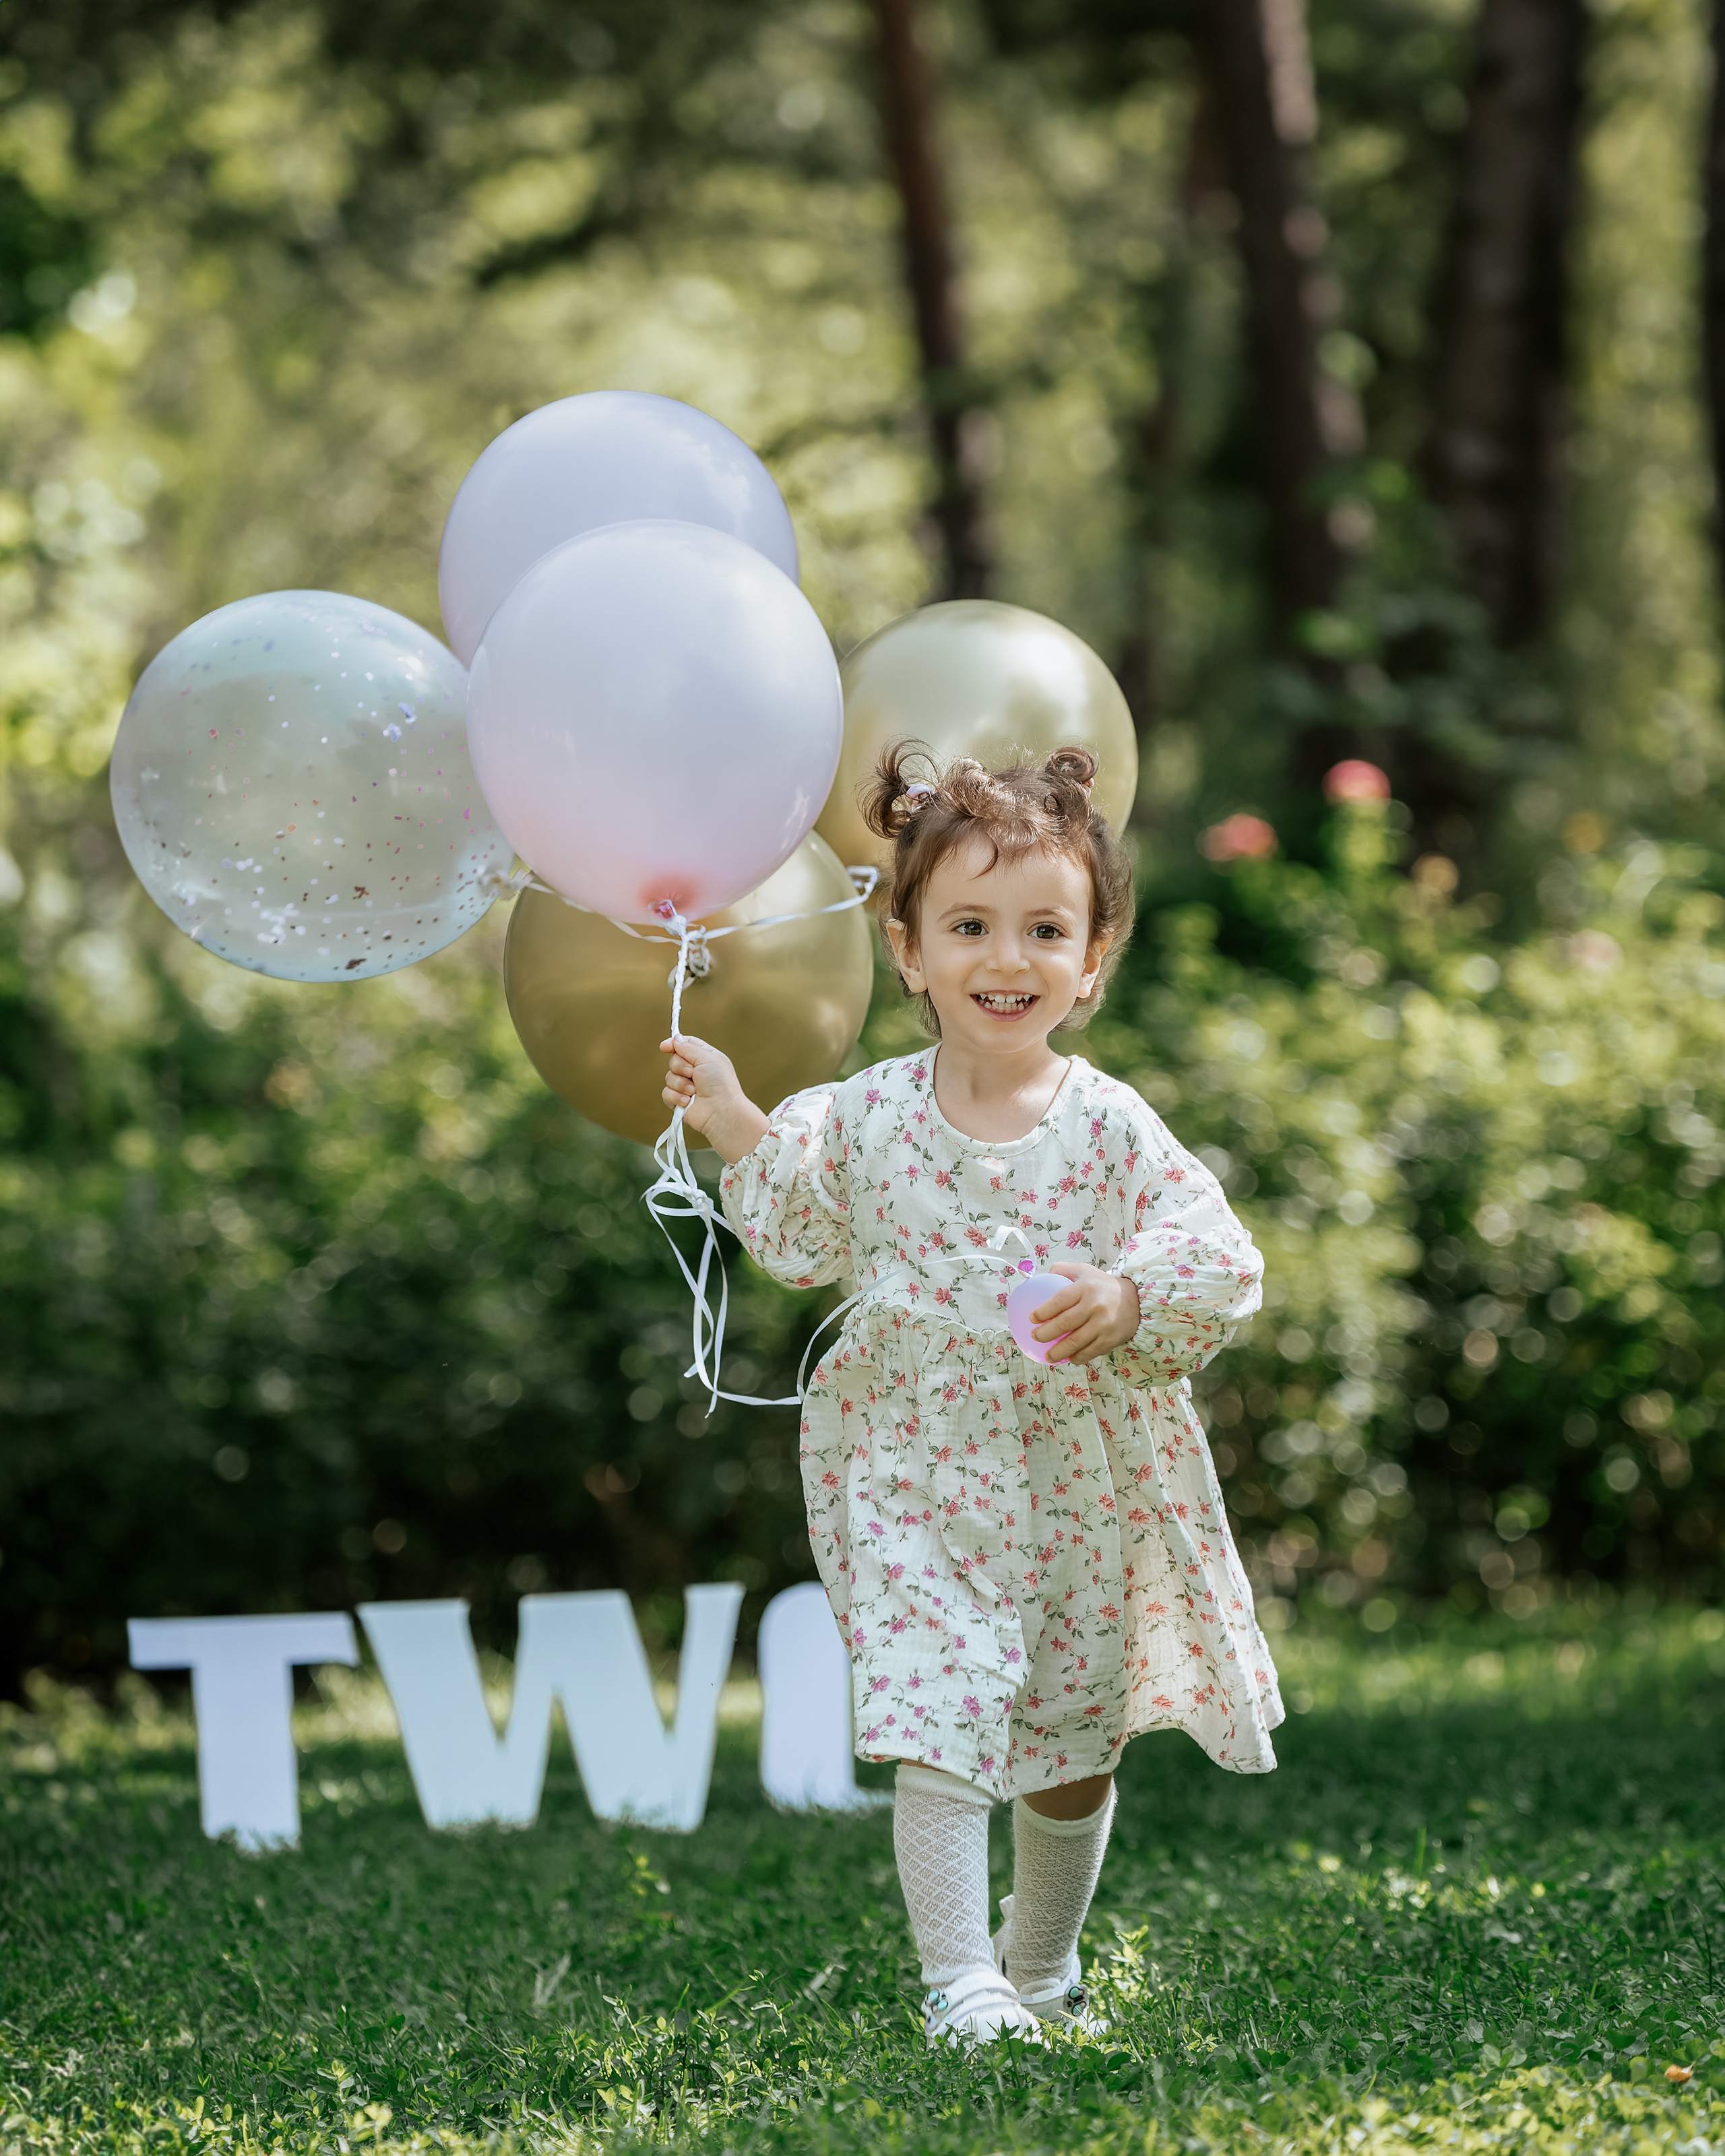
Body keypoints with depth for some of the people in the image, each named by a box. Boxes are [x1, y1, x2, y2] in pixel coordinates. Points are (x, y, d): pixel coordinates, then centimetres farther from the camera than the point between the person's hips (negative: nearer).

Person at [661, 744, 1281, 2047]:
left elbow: (1218, 1267, -12)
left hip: (1081, 1487, 1)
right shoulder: (869, 1117, -3)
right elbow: (805, 1239, 15)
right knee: (937, 1735, -12)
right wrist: (733, 1126, 7)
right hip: (923, 1484, 0)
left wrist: (1128, 1299, -30)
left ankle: (1043, 1966, 37)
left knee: (1073, 1745, 16)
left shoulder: (1112, 1129, -9)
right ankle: (960, 1984, -5)